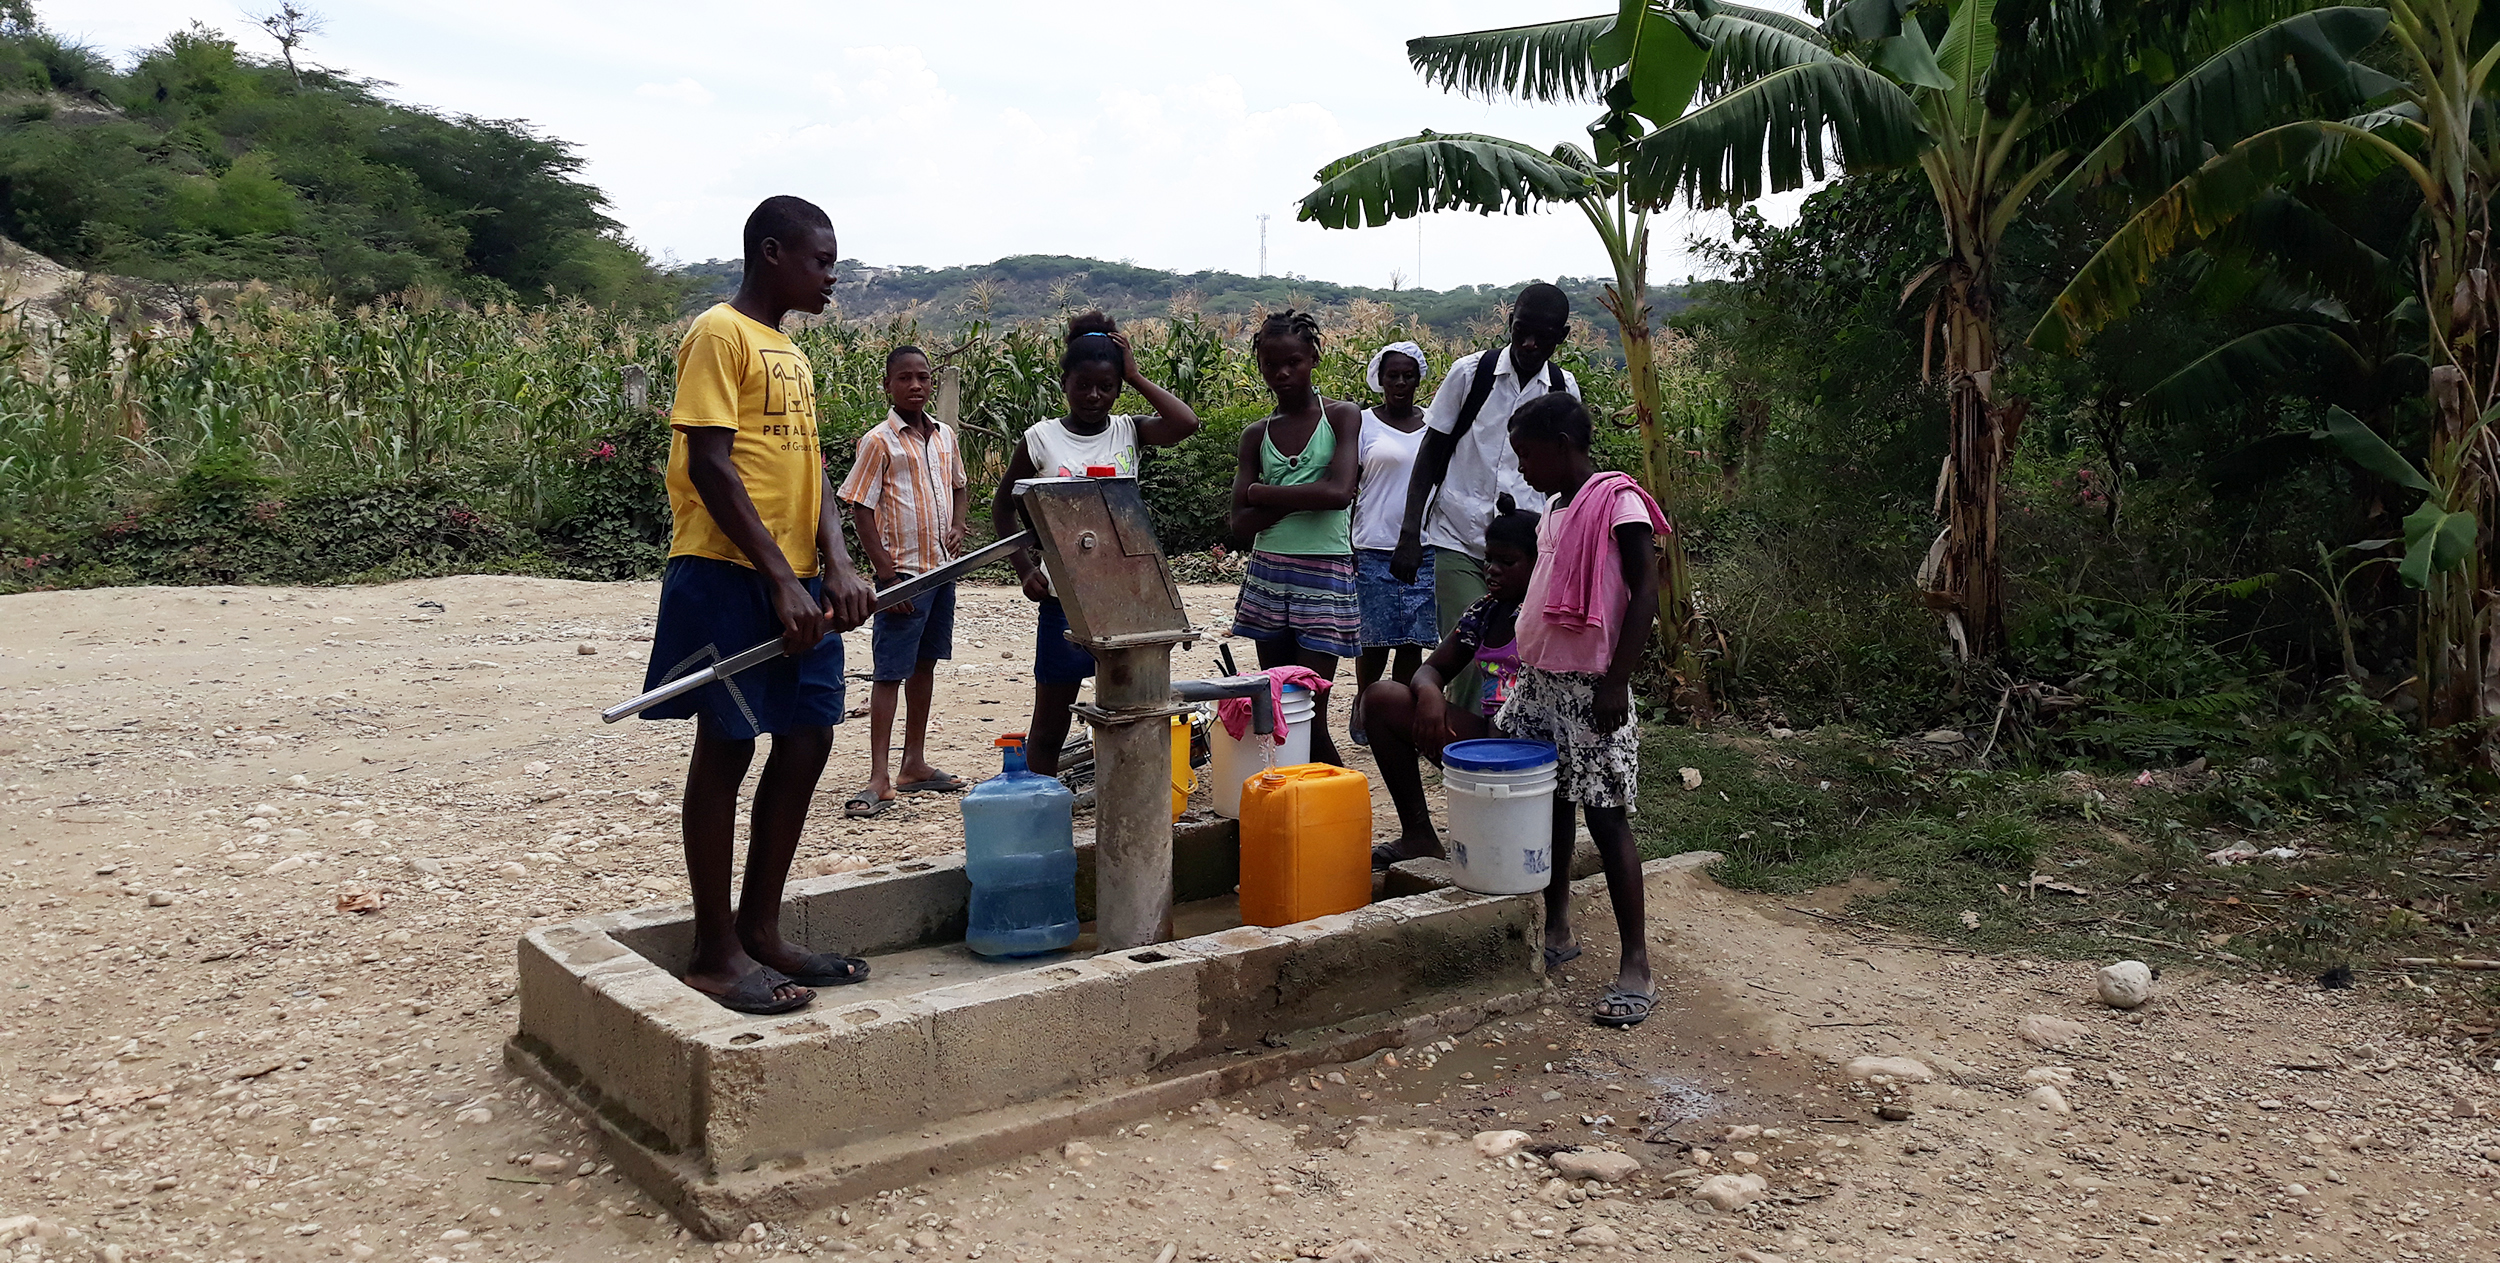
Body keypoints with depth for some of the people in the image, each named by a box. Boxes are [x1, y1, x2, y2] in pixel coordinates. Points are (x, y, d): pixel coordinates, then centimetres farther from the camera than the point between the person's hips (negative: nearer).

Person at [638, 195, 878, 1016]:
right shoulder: (720, 334, -7)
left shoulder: (793, 356, 18)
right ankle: (714, 952, 6)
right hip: (729, 575, -8)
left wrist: (837, 565, -4)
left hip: (796, 579, 8)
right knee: (727, 747, -3)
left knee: (807, 741, 8)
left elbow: (810, 467, 13)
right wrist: (781, 581, -20)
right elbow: (709, 465, -16)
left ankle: (760, 930, 19)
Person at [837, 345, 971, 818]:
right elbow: (861, 511, -10)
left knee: (924, 665, 14)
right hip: (903, 572, -7)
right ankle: (879, 780, -6)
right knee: (889, 673, -6)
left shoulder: (945, 436, 10)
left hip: (942, 568, 7)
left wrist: (957, 528, 4)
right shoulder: (879, 442, -8)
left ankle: (915, 764, 24)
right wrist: (887, 573, -16)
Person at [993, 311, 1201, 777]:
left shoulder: (1129, 432, 3)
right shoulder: (1041, 439, 0)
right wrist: (1025, 568, -1)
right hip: (1063, 595, -1)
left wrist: (1136, 376, -8)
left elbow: (1186, 423, -17)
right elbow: (1003, 507, 10)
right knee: (1049, 725, 7)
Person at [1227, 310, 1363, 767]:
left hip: (1325, 576, -4)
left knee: (1309, 714, -9)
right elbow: (1240, 525, 1)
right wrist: (1301, 498, -11)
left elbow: (1338, 491, -17)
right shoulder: (1256, 434, 9)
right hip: (1267, 574, 4)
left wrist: (1260, 493, -7)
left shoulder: (1342, 417, 0)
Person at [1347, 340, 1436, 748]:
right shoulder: (1363, 423, 3)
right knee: (1377, 639, 0)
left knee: (1413, 641, 2)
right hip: (1375, 548, -3)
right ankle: (1362, 706, 24)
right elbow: (1347, 487, 3)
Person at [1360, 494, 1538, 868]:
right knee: (1380, 697, -3)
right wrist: (1429, 692, -9)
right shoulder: (1482, 614, 15)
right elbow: (1432, 668, 17)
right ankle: (1418, 833, -8)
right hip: (1485, 735, 8)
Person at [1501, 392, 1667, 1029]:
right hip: (1539, 682, 8)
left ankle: (1636, 967, -1)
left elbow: (1645, 593, -16)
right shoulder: (1555, 507, 14)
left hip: (1588, 687, -8)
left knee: (1605, 816, -6)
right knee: (1550, 806, 13)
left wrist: (1616, 682, -20)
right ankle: (1557, 930, 27)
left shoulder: (1618, 503, -12)